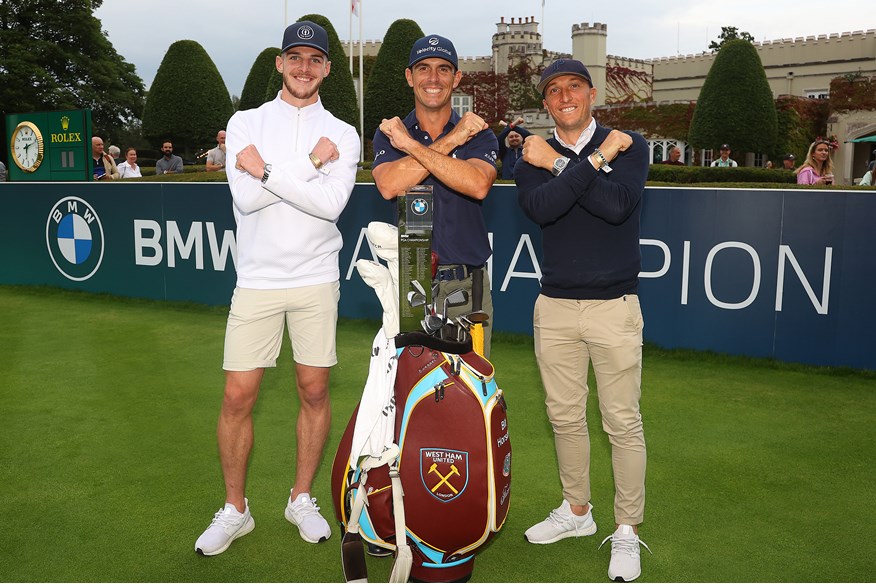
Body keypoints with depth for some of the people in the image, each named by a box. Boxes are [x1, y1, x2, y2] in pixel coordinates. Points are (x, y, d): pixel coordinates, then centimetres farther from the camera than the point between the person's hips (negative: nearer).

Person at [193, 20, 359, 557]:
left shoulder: (343, 135, 4)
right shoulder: (246, 123, 5)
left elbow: (331, 203, -14)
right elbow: (246, 198, -12)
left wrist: (267, 170, -14)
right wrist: (309, 163, -13)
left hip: (317, 280, 0)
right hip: (257, 280, 0)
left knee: (315, 392, 7)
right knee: (238, 397, 0)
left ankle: (302, 498, 26)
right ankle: (235, 509, 19)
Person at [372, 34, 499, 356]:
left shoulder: (477, 133, 6)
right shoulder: (389, 133, 8)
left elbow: (478, 185, -16)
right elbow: (389, 185, -14)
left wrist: (411, 146, -13)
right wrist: (451, 140, -12)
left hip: (467, 285, 0)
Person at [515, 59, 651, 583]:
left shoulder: (630, 146, 1)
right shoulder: (535, 155, 8)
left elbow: (618, 205, -19)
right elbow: (541, 207, -15)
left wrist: (558, 164, -13)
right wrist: (597, 158, -16)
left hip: (614, 304, -3)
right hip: (554, 306, 3)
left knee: (624, 422, 2)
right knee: (565, 416, 12)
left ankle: (627, 530, 16)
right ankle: (577, 511, 31)